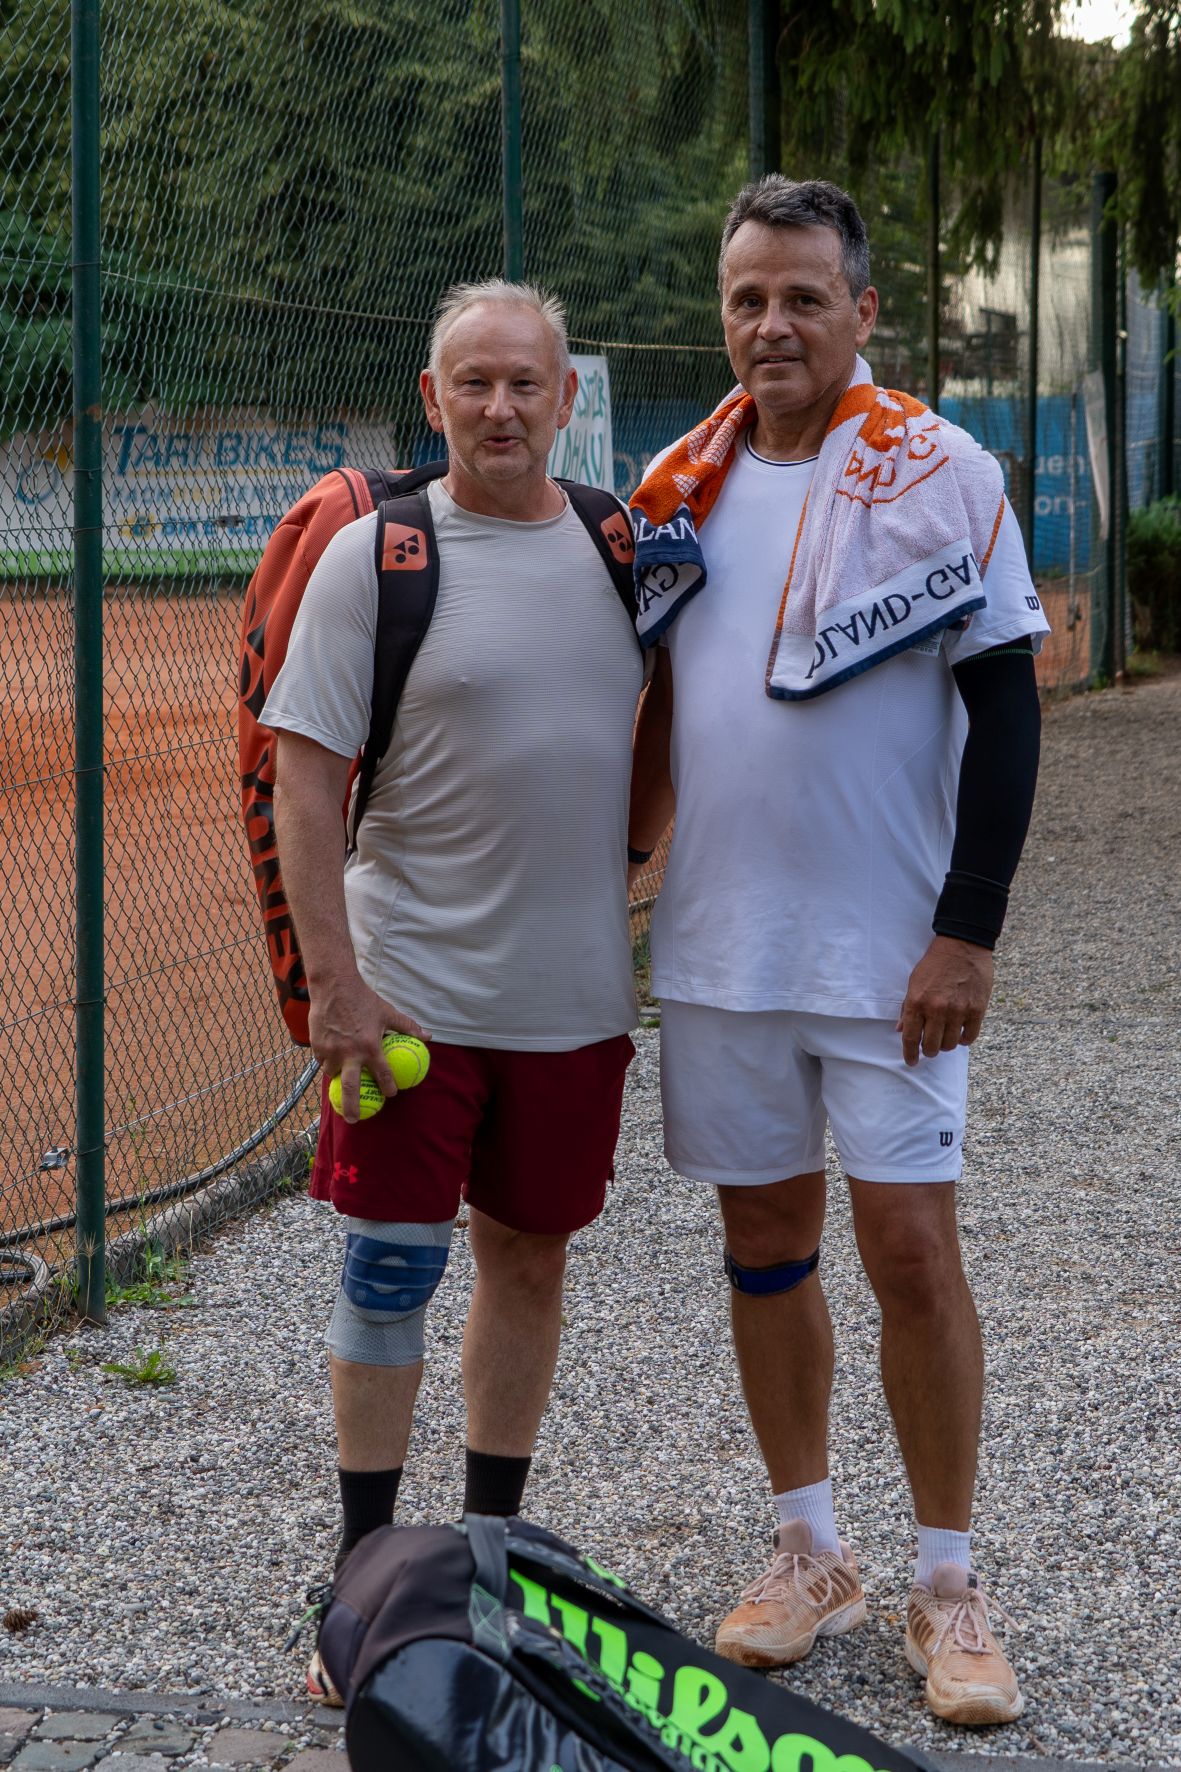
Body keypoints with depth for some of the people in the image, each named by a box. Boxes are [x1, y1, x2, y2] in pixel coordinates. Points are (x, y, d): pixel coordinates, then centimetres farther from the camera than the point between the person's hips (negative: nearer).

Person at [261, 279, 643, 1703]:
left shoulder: (617, 543, 6)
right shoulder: (376, 555, -7)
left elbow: (659, 739, 19)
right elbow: (304, 782, -9)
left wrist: (613, 902, 12)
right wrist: (333, 982, -15)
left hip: (576, 995, 4)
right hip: (413, 985, -4)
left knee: (528, 1256, 12)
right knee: (392, 1268, 0)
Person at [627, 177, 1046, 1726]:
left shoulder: (944, 476, -7)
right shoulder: (681, 486, 8)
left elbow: (1005, 712, -8)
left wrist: (968, 930, -14)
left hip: (889, 956, -4)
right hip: (718, 952, 5)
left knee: (912, 1247, -4)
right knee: (765, 1242, 11)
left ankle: (949, 1585, 11)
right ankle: (810, 1555, 25)